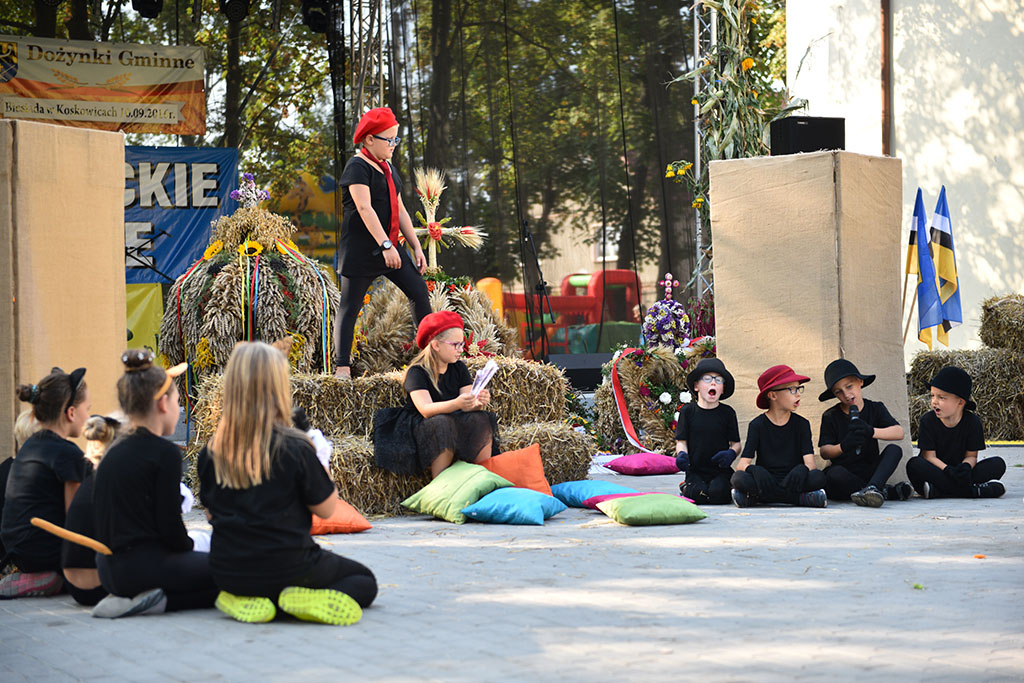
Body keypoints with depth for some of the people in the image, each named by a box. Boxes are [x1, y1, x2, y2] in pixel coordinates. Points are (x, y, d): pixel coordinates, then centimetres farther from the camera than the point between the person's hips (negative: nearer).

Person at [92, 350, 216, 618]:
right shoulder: (164, 452, -12)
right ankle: (163, 600, -13)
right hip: (144, 564, -9)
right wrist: (190, 549, 8)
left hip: (110, 570, 9)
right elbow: (170, 527, -14)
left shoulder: (113, 453, 12)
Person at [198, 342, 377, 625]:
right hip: (286, 567, -4)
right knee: (364, 580, 20)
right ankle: (312, 600, -12)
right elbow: (325, 508, -5)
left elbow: (211, 513, 8)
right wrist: (320, 468, 9)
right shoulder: (295, 448, -15)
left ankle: (243, 600, 3)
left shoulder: (211, 452, -4)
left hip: (228, 573, 4)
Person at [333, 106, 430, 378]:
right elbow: (364, 208, -22)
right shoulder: (357, 167, -11)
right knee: (350, 307, -5)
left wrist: (416, 247, 14)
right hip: (361, 249, -8)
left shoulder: (387, 168, 17)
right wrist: (385, 245, -30)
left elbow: (399, 210, 20)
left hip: (389, 247, 8)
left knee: (420, 292, 3)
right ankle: (341, 368, -5)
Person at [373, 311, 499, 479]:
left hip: (455, 422, 5)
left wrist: (479, 403, -30)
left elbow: (469, 404, -4)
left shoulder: (459, 369, 5)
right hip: (419, 426, -5)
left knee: (481, 420, -23)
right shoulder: (417, 372, -14)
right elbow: (425, 410, -28)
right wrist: (456, 404, -46)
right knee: (443, 424, -37)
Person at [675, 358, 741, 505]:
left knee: (717, 494, -28)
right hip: (695, 470, 0)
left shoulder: (727, 412, 5)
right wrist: (682, 454, -18)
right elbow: (681, 441, 5)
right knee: (699, 495, -27)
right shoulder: (688, 411, 5)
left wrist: (731, 453, -17)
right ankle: (686, 487, 10)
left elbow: (736, 443, 7)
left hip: (721, 470, 0)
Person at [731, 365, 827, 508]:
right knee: (739, 478, -32)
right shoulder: (757, 425, 3)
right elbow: (742, 464, -7)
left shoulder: (801, 424, 8)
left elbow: (811, 462, -5)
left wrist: (803, 469, -31)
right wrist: (752, 469, -32)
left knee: (818, 477, -30)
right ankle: (801, 498, -29)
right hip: (766, 482, -2)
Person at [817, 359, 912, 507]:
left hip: (870, 472, 2)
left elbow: (899, 432, -9)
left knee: (894, 450, -24)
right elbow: (824, 452, -6)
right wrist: (843, 446, -29)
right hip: (846, 473, -2)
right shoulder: (830, 417, 4)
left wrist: (871, 431, -28)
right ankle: (887, 492, -27)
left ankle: (872, 488, -48)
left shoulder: (875, 409, 8)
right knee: (834, 473, -36)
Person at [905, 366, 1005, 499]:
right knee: (913, 464, -34)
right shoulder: (927, 421, -6)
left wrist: (966, 467, -27)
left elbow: (971, 456, -2)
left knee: (999, 464, -17)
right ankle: (975, 491, -37)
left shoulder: (972, 422, -3)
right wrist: (948, 470, -29)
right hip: (935, 472, -1)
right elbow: (929, 456, -10)